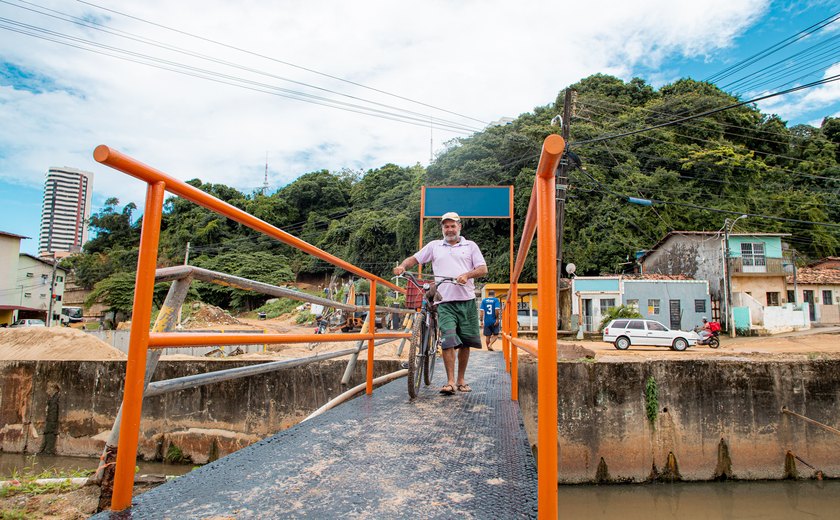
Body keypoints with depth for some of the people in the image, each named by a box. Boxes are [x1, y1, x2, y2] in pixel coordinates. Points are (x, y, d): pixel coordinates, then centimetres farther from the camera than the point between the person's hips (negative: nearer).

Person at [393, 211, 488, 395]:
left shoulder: (470, 246, 13)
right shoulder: (434, 246, 15)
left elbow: (483, 269, 4)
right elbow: (414, 258, 16)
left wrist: (467, 275, -15)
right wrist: (402, 266, -6)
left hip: (467, 301, 1)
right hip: (445, 302, -1)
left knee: (465, 342, 5)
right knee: (448, 340, -13)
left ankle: (461, 380, 18)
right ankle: (450, 382, -10)